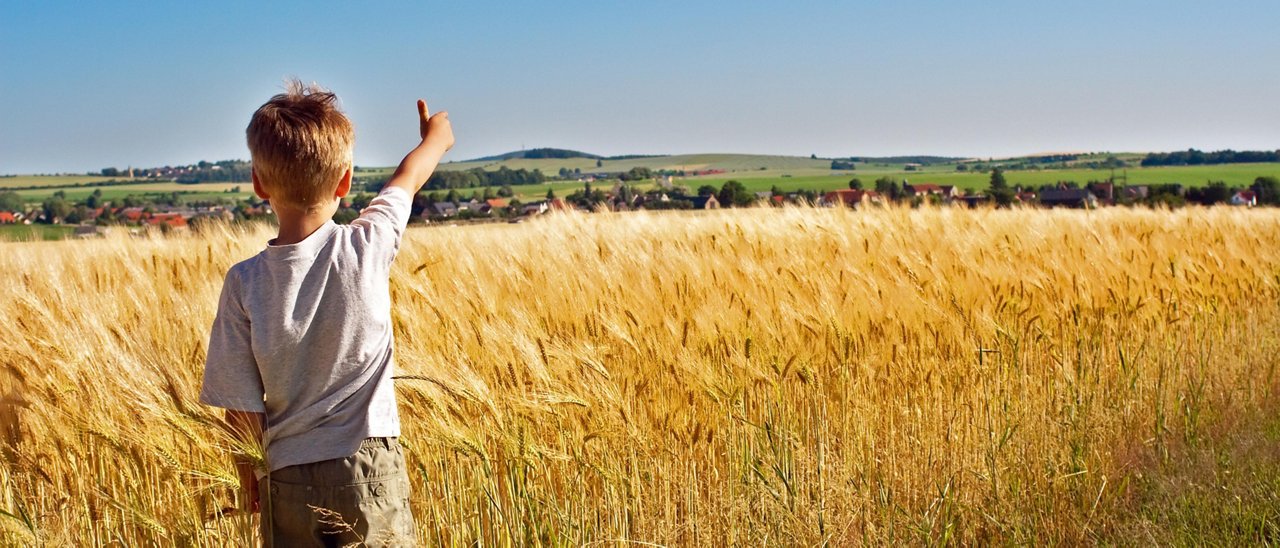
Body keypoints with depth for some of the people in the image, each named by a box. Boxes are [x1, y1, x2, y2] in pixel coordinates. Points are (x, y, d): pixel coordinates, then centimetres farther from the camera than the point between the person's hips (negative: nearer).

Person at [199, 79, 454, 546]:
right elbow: (409, 178, 12)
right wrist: (436, 138, 33)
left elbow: (241, 407, -4)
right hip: (370, 470, 0)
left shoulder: (244, 284, -10)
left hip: (288, 481, 0)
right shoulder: (368, 248, -11)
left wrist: (250, 478, 14)